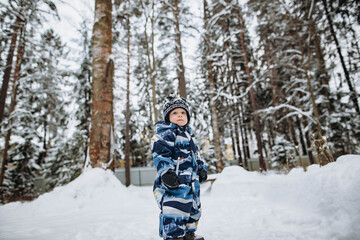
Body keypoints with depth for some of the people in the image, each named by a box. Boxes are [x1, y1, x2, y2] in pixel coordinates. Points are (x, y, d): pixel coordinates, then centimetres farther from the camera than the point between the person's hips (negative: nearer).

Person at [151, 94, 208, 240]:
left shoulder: (187, 135, 21)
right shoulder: (165, 133, -8)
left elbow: (195, 155, 29)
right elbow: (160, 153, -20)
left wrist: (201, 168, 20)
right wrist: (165, 172, -29)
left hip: (191, 181, 10)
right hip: (174, 182, -10)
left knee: (193, 208, 20)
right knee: (175, 209, -12)